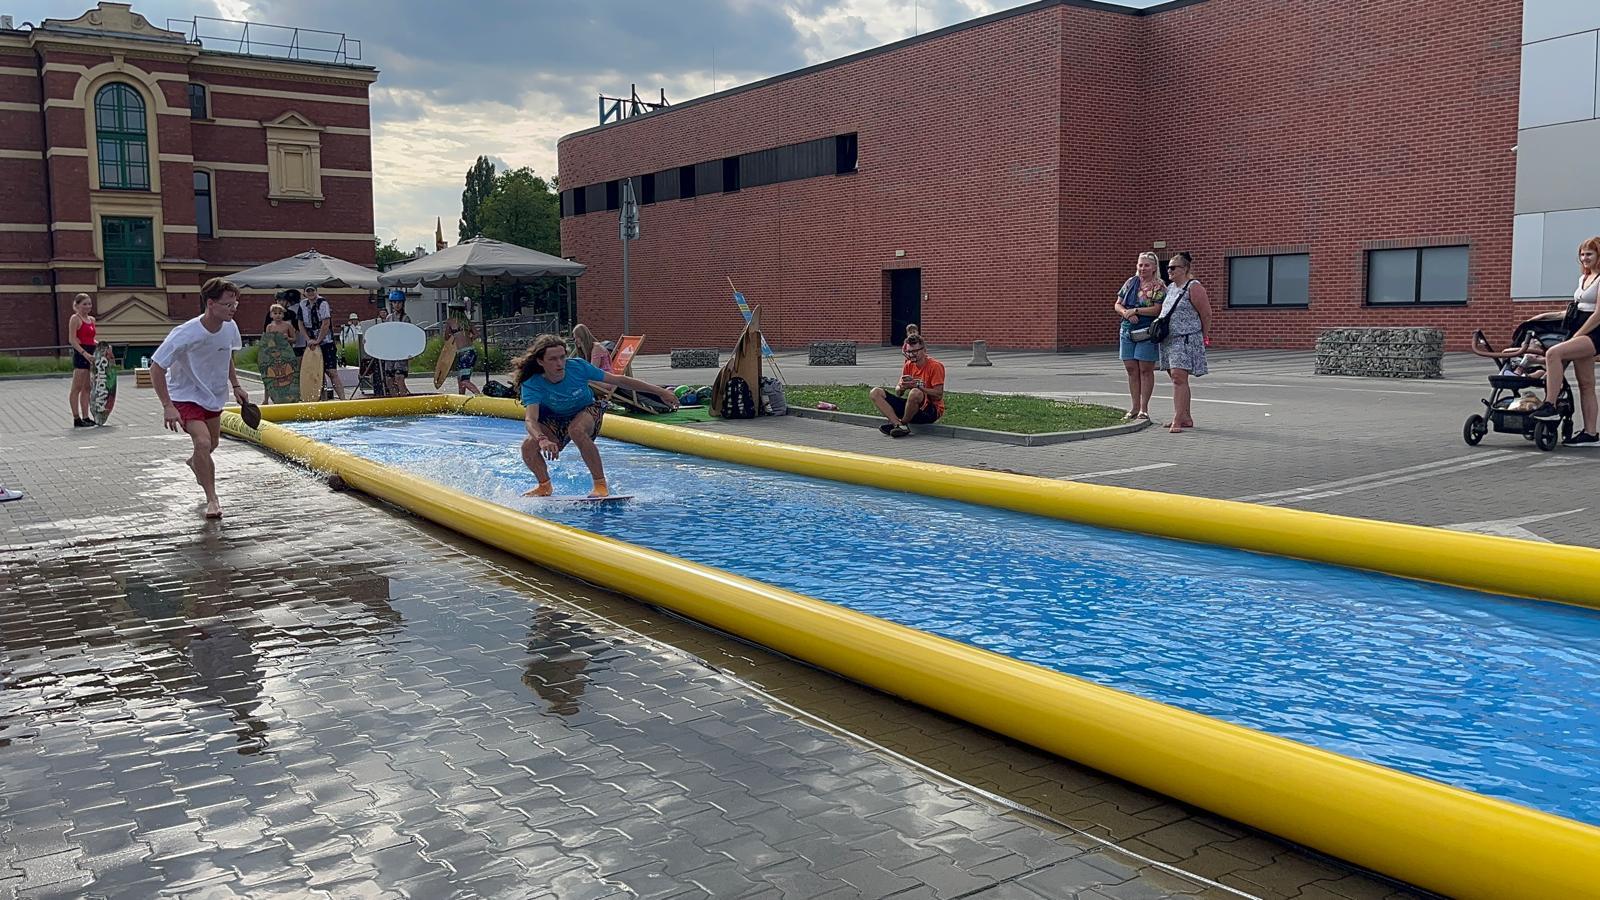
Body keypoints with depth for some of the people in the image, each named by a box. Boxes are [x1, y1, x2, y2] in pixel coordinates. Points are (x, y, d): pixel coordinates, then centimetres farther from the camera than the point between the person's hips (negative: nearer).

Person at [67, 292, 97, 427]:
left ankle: (85, 417, 14)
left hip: (90, 355, 8)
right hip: (80, 354, -8)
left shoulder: (91, 319, 16)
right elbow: (72, 340, -14)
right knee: (76, 388, -4)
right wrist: (85, 353, -23)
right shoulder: (75, 318, -6)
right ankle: (76, 418, -3)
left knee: (87, 388, 10)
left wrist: (100, 345, 6)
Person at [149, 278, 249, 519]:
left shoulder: (230, 328, -11)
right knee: (203, 443, -24)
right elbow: (156, 368, -24)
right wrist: (167, 406, -30)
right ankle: (212, 499, -11)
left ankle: (195, 463, 59)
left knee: (212, 444, 22)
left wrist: (236, 386, 5)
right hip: (187, 397, -7)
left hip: (214, 396, 7)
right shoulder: (186, 334, -30)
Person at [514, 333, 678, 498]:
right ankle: (545, 486, 7)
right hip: (555, 421, 1)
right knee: (528, 446, -25)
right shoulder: (532, 385, -27)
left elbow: (618, 380, -16)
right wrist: (542, 440, -65)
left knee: (576, 430, -36)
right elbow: (531, 419, -40)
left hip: (588, 412, -1)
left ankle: (601, 485, -23)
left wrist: (660, 391, -16)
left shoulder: (578, 367, -24)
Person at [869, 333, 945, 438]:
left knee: (915, 393, -41)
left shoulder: (935, 366, -10)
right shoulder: (908, 365, 9)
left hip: (932, 410, -7)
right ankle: (899, 426, -27)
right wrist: (902, 387, -16)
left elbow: (938, 395, -16)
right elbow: (897, 393, 9)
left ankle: (899, 423, -13)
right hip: (913, 407, 7)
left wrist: (917, 385, -24)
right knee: (876, 393, -6)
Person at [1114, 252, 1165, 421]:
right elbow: (1117, 304, 11)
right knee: (1132, 370, 7)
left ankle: (1144, 408, 5)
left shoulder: (1159, 287, -4)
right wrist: (1126, 313, -9)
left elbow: (1158, 309, -16)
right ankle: (1135, 407, 15)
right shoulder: (1130, 282, 12)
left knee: (1145, 370, -1)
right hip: (1127, 331, 5)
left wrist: (1135, 310, -16)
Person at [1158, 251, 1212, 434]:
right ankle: (1186, 418, 20)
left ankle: (1177, 420, -17)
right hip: (1169, 340, 9)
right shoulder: (1169, 288, 15)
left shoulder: (1194, 288, -9)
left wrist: (1201, 336, 2)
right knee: (1177, 379, 11)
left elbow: (1206, 314, -6)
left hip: (1186, 340, -9)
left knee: (1179, 378, -15)